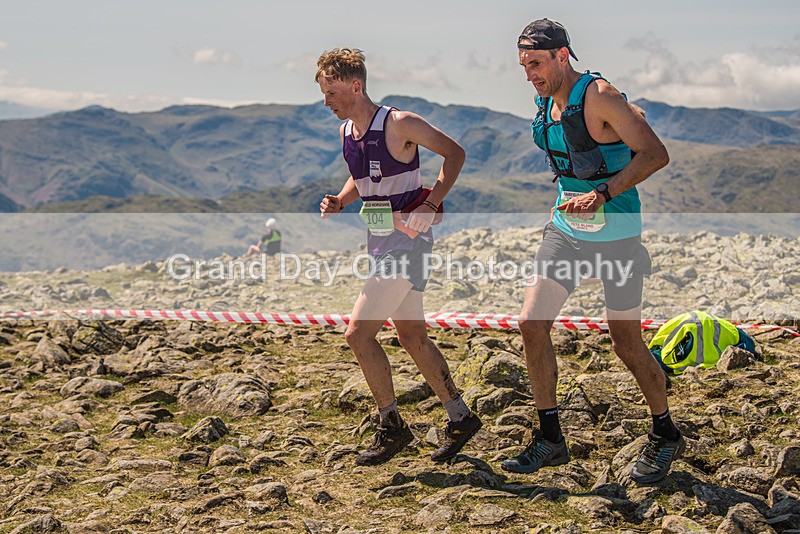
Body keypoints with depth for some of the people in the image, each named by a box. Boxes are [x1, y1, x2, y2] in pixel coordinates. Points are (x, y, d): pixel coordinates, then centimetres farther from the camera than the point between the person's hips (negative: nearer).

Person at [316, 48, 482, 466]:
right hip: (379, 241, 9)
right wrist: (339, 201, 4)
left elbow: (455, 153, -9)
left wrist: (432, 202, -20)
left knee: (358, 332, -11)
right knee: (412, 335, 13)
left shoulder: (399, 124, -16)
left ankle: (391, 426, 4)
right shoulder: (346, 132, 8)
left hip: (407, 239, -9)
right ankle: (460, 418, 25)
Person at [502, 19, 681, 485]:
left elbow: (656, 155, -23)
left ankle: (666, 437, 24)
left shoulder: (599, 97, -18)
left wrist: (603, 194, -31)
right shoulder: (547, 103, 5)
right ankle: (551, 440, 8)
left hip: (616, 233, -7)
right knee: (532, 323, -4)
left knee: (627, 344, 1)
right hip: (567, 228, 7)